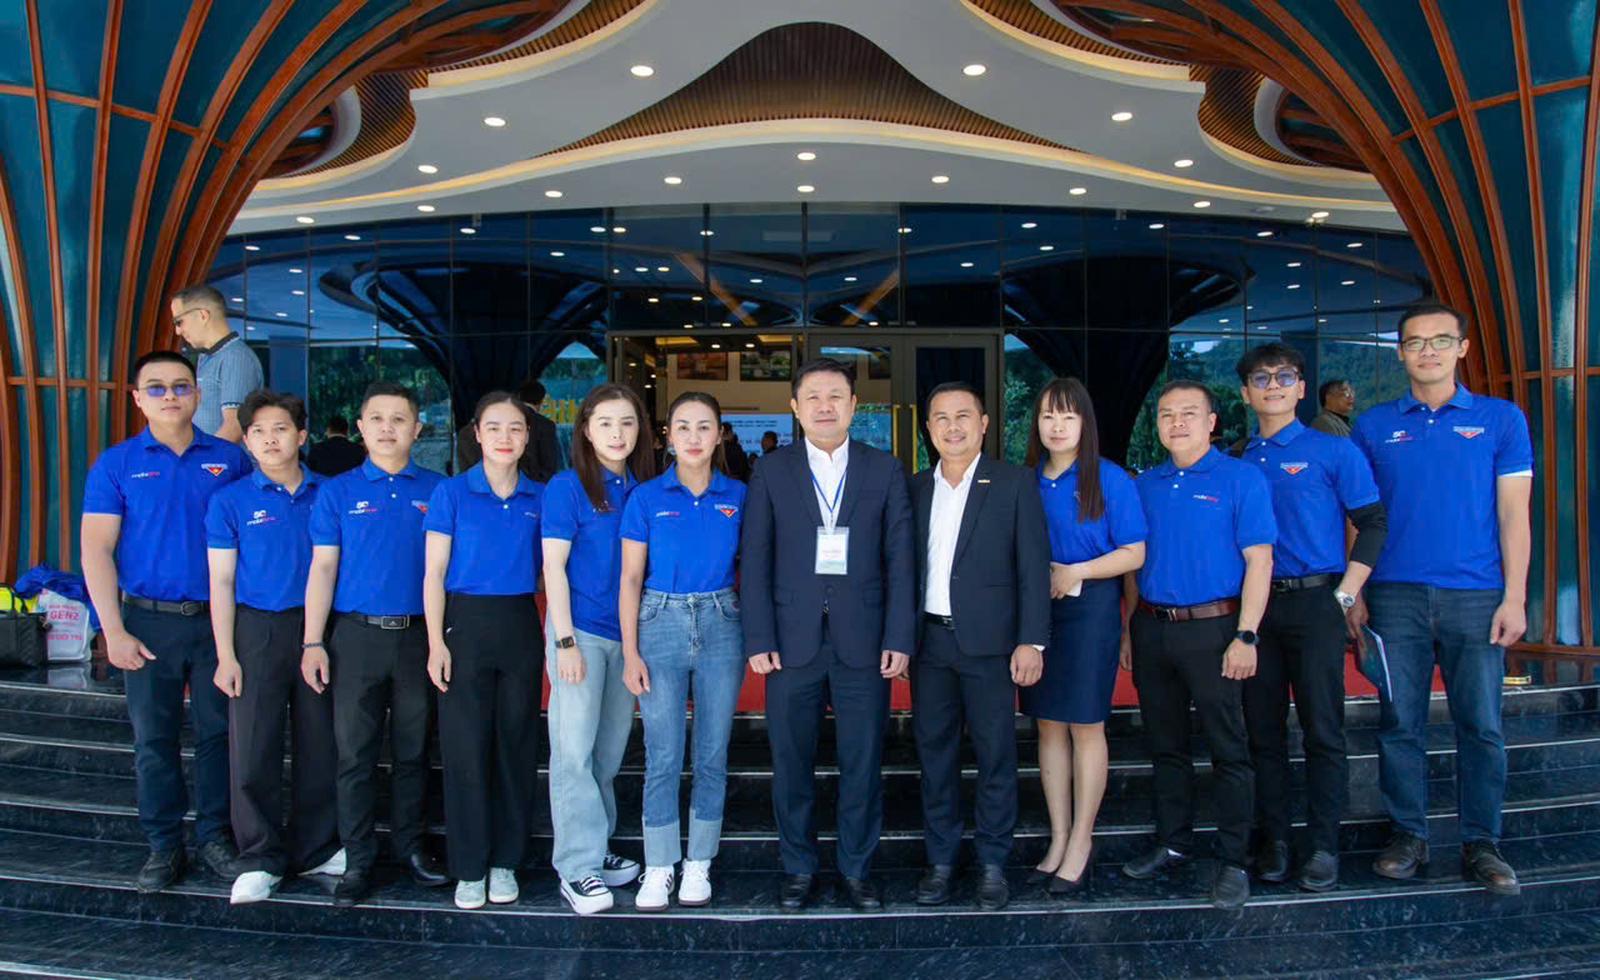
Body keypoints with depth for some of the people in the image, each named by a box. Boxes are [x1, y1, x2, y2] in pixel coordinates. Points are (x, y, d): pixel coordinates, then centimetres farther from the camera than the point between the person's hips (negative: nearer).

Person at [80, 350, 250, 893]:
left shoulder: (230, 459, 2)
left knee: (217, 732, 7)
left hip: (218, 619, 0)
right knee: (154, 739, 7)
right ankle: (163, 844, 20)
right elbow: (96, 549, -2)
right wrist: (114, 632, -9)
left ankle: (215, 836, 21)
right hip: (150, 623, 0)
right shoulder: (116, 464, 1)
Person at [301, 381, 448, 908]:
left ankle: (410, 845, 24)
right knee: (355, 752, 4)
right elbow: (323, 567, 2)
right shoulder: (338, 492, 4)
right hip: (357, 633, 0)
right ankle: (358, 860, 14)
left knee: (412, 750, 10)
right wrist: (313, 642, -4)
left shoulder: (436, 490, 4)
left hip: (418, 634, 1)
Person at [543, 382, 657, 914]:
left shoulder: (643, 488, 8)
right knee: (574, 749, -3)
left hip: (626, 633, 5)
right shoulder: (567, 487, -5)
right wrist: (565, 640, -13)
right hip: (581, 632, -5)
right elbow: (554, 565, -8)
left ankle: (595, 846, 25)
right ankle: (577, 866, 5)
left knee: (609, 751, 12)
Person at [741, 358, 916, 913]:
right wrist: (759, 639, -5)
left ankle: (856, 867, 25)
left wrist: (899, 638, -4)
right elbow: (754, 561, 2)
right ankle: (798, 868, 25)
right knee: (791, 762, 8)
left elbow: (900, 559, 3)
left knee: (862, 763, 7)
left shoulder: (885, 471, 6)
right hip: (793, 642, 0)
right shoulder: (771, 473, 5)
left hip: (863, 642, 0)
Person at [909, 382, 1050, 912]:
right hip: (929, 641, 4)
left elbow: (1033, 567, -5)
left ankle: (992, 863, 19)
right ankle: (940, 859, 23)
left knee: (996, 755, 5)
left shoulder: (1015, 483, -1)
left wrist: (1031, 641, -11)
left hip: (989, 641, -3)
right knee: (935, 753, 10)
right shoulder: (916, 488, 10)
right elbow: (906, 567, 11)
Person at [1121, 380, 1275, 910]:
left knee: (1228, 749, 2)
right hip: (1151, 628, 5)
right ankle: (1173, 843, 27)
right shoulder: (1145, 484, 11)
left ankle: (1233, 861, 13)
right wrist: (1129, 631, 9)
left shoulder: (1240, 478, -4)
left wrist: (1245, 637, -15)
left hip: (1211, 628, -5)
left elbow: (1258, 560, -8)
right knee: (1165, 745, 14)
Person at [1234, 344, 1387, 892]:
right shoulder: (1239, 463, 10)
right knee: (1263, 729, 8)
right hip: (1255, 605, 3)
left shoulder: (1333, 451, 1)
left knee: (1322, 728, 0)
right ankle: (1273, 840, 19)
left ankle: (1323, 847, 11)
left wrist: (1346, 595, -8)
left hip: (1315, 602, -3)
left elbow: (1373, 522, -2)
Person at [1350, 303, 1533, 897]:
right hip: (1395, 596, 1)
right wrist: (1354, 594, 3)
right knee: (1400, 724, 5)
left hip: (1477, 597, 0)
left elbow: (1513, 514, 3)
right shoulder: (1374, 426, 8)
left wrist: (1514, 597, -4)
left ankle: (1481, 844, 16)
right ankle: (1409, 835, 17)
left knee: (1481, 725, 3)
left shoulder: (1502, 419, 7)